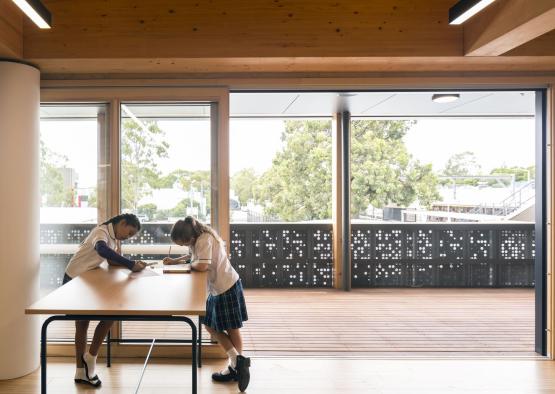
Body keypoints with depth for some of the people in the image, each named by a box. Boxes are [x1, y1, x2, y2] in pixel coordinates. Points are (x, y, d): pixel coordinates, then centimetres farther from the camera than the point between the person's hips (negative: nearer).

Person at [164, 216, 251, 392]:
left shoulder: (204, 239, -25)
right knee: (211, 326, 13)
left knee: (232, 330, 3)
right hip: (217, 289, 9)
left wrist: (191, 264, -13)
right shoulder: (198, 238, 3)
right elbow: (194, 255, 20)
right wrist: (175, 261, 8)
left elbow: (202, 265, -34)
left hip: (227, 288, -9)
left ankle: (236, 365, 17)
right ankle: (237, 363, 16)